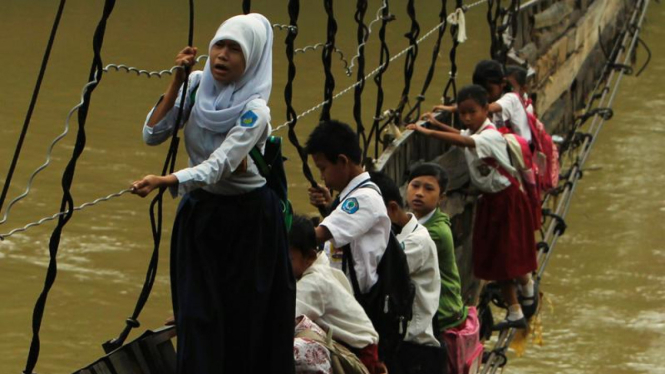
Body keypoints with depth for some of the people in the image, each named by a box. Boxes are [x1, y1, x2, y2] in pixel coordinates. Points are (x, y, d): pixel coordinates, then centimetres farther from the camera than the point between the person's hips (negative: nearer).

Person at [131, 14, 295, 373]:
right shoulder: (197, 86, -5)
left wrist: (164, 181, -45)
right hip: (198, 212, 4)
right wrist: (177, 80, -15)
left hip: (248, 221, -4)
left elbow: (218, 167, -31)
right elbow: (152, 134, -8)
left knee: (246, 317, -1)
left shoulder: (254, 111, -21)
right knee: (199, 317, -1)